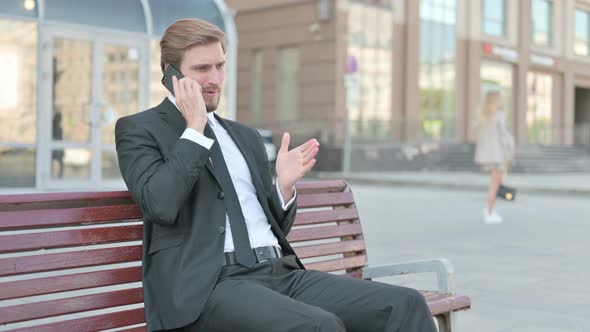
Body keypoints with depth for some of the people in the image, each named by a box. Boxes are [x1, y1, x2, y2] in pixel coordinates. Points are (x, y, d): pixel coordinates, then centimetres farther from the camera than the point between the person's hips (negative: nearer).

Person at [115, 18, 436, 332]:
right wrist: (194, 129, -7)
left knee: (404, 304, -14)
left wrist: (284, 186, 4)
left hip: (279, 273, 6)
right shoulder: (139, 129, 6)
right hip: (208, 284, -6)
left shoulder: (245, 136, 23)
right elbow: (160, 205, -12)